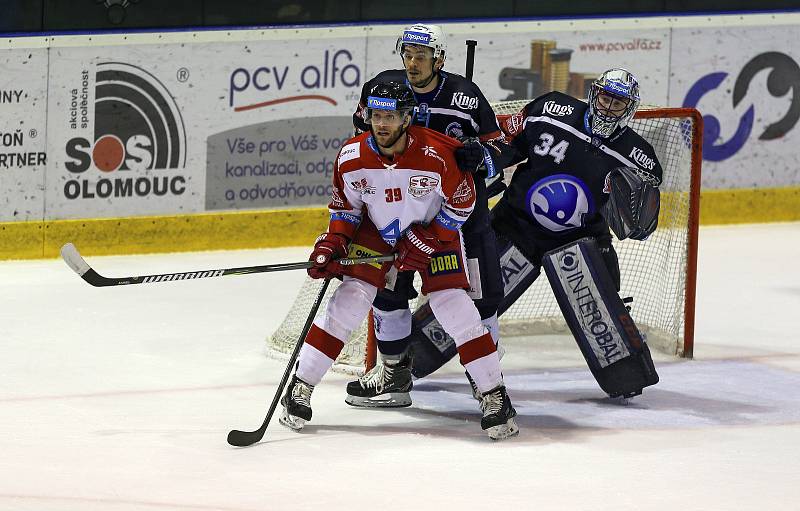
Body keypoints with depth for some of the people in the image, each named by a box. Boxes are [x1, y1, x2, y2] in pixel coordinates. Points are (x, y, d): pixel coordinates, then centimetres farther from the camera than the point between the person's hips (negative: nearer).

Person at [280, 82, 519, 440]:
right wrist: (333, 243, -16)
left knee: (452, 304, -13)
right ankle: (301, 387, -3)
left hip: (433, 230, -2)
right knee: (350, 300, -10)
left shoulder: (436, 154, -29)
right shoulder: (351, 157, -19)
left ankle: (494, 394, -3)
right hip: (376, 231, 2)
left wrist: (427, 241, -17)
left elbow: (462, 201, -14)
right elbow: (345, 206, -1)